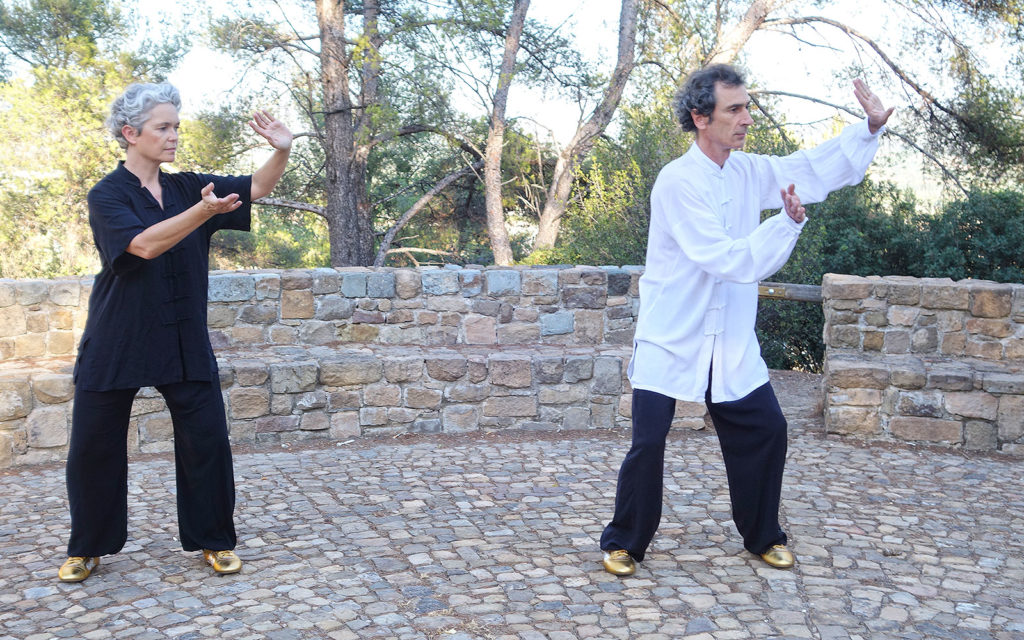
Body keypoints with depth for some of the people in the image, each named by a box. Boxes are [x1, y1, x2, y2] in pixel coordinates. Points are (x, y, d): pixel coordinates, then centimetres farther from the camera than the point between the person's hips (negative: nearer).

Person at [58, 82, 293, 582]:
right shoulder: (107, 195, -8)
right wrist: (204, 210, -37)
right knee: (93, 448, 6)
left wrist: (281, 151, -21)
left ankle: (213, 540, 19)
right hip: (116, 344, -3)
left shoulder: (187, 188, 6)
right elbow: (145, 244, -25)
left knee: (207, 441, 1)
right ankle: (88, 548, 26)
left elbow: (256, 187, -1)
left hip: (185, 343, 3)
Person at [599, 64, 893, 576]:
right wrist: (788, 223, -26)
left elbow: (814, 169, 14)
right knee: (648, 443, -7)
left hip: (731, 342, 7)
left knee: (766, 430, 6)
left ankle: (762, 536, 27)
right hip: (670, 340, -6)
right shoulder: (678, 182, -18)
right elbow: (729, 259, -23)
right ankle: (624, 543, 15)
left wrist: (870, 128, 5)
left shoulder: (747, 173, 4)